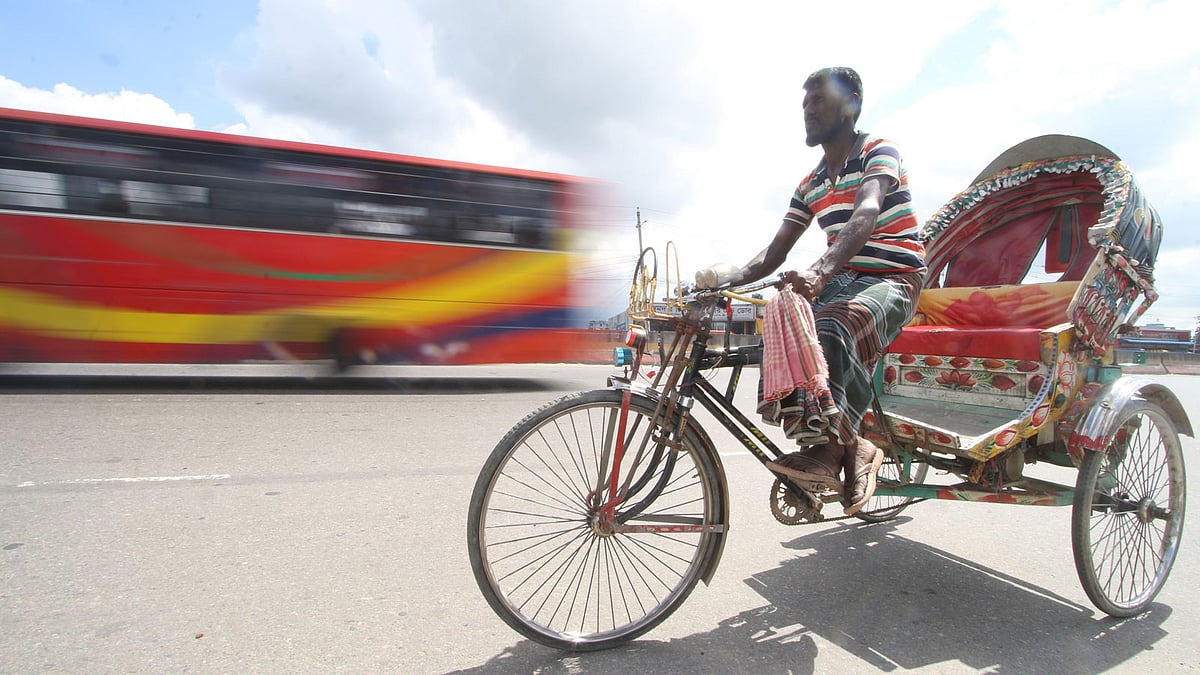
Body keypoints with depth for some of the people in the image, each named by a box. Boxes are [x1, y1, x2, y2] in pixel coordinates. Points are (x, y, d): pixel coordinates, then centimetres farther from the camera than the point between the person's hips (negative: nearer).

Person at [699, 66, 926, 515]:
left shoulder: (879, 151, -4)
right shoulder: (810, 185, 16)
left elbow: (866, 215, -26)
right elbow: (776, 251, 9)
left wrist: (821, 269, -45)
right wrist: (731, 278, -11)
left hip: (893, 280, -6)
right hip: (839, 283, 6)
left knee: (833, 327, -38)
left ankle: (830, 445, -29)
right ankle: (852, 447, -13)